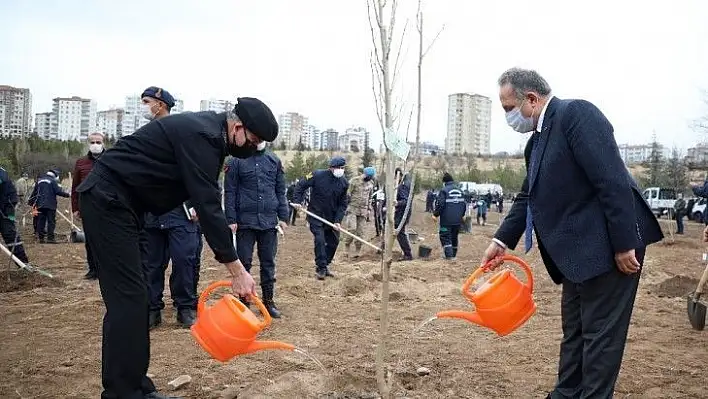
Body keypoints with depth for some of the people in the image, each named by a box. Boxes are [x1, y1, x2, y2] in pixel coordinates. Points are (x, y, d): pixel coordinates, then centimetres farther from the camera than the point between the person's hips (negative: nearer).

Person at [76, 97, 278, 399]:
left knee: (133, 295, 9)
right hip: (107, 199, -10)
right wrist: (237, 269, -23)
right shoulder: (201, 135, -21)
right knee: (128, 297, -11)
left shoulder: (208, 131, 10)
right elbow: (208, 205, -25)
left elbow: (206, 200, 14)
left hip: (117, 202, 10)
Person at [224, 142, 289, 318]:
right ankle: (244, 300, 16)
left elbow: (280, 191, 11)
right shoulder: (237, 161, 0)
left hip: (269, 221, 3)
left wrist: (283, 217, 5)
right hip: (245, 221, -2)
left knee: (268, 262, 8)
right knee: (244, 262, 4)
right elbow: (229, 192, -2)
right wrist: (231, 219, -8)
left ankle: (268, 300, 17)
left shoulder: (274, 160, 10)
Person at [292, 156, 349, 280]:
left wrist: (338, 220, -10)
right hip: (316, 215, -5)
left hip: (332, 217, 5)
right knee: (319, 240, -13)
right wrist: (298, 201, -16)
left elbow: (342, 204, -1)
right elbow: (301, 185, -6)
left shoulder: (344, 183, -5)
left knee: (334, 241, 9)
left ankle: (325, 265, 27)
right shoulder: (318, 175, -16)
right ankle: (321, 268, -1)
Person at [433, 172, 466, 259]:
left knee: (445, 237, -4)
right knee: (454, 237, 17)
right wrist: (462, 214, 27)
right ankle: (453, 255, 25)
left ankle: (449, 255, -16)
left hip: (447, 220, -6)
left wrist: (435, 214, 0)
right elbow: (464, 203, 14)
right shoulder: (459, 190, 11)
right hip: (457, 219, 6)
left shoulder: (444, 190, -8)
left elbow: (440, 204, -13)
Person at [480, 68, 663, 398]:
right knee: (574, 331, 18)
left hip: (607, 247, -10)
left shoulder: (577, 113, -16)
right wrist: (502, 241, 10)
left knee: (600, 333, 2)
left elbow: (613, 182, -22)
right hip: (578, 250, 10)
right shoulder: (537, 140, 14)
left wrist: (624, 245, -22)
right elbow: (528, 197, 18)